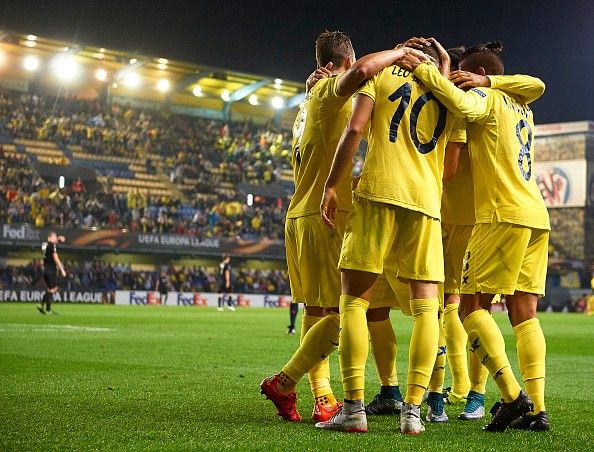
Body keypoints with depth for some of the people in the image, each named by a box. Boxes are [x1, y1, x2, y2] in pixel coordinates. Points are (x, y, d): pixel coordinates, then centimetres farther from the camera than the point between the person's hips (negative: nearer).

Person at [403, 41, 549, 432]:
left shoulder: (487, 98, -4)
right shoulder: (521, 107, 22)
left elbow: (460, 104, -24)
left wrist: (421, 68, -16)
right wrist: (489, 82, 9)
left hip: (504, 215, -8)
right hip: (536, 215, 8)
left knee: (473, 305, -4)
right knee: (523, 311, 5)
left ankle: (513, 396, -13)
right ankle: (537, 409, -1)